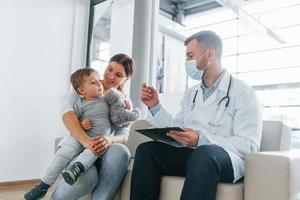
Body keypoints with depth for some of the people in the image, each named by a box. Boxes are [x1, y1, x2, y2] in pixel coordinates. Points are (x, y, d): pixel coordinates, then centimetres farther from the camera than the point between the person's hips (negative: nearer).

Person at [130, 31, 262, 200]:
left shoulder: (243, 92, -5)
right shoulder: (191, 93, 16)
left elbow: (249, 145, -15)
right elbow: (177, 130, 12)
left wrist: (200, 139, -27)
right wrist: (155, 106, 2)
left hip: (227, 159, -5)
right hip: (191, 155, 6)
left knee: (203, 153, -38)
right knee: (147, 149, -17)